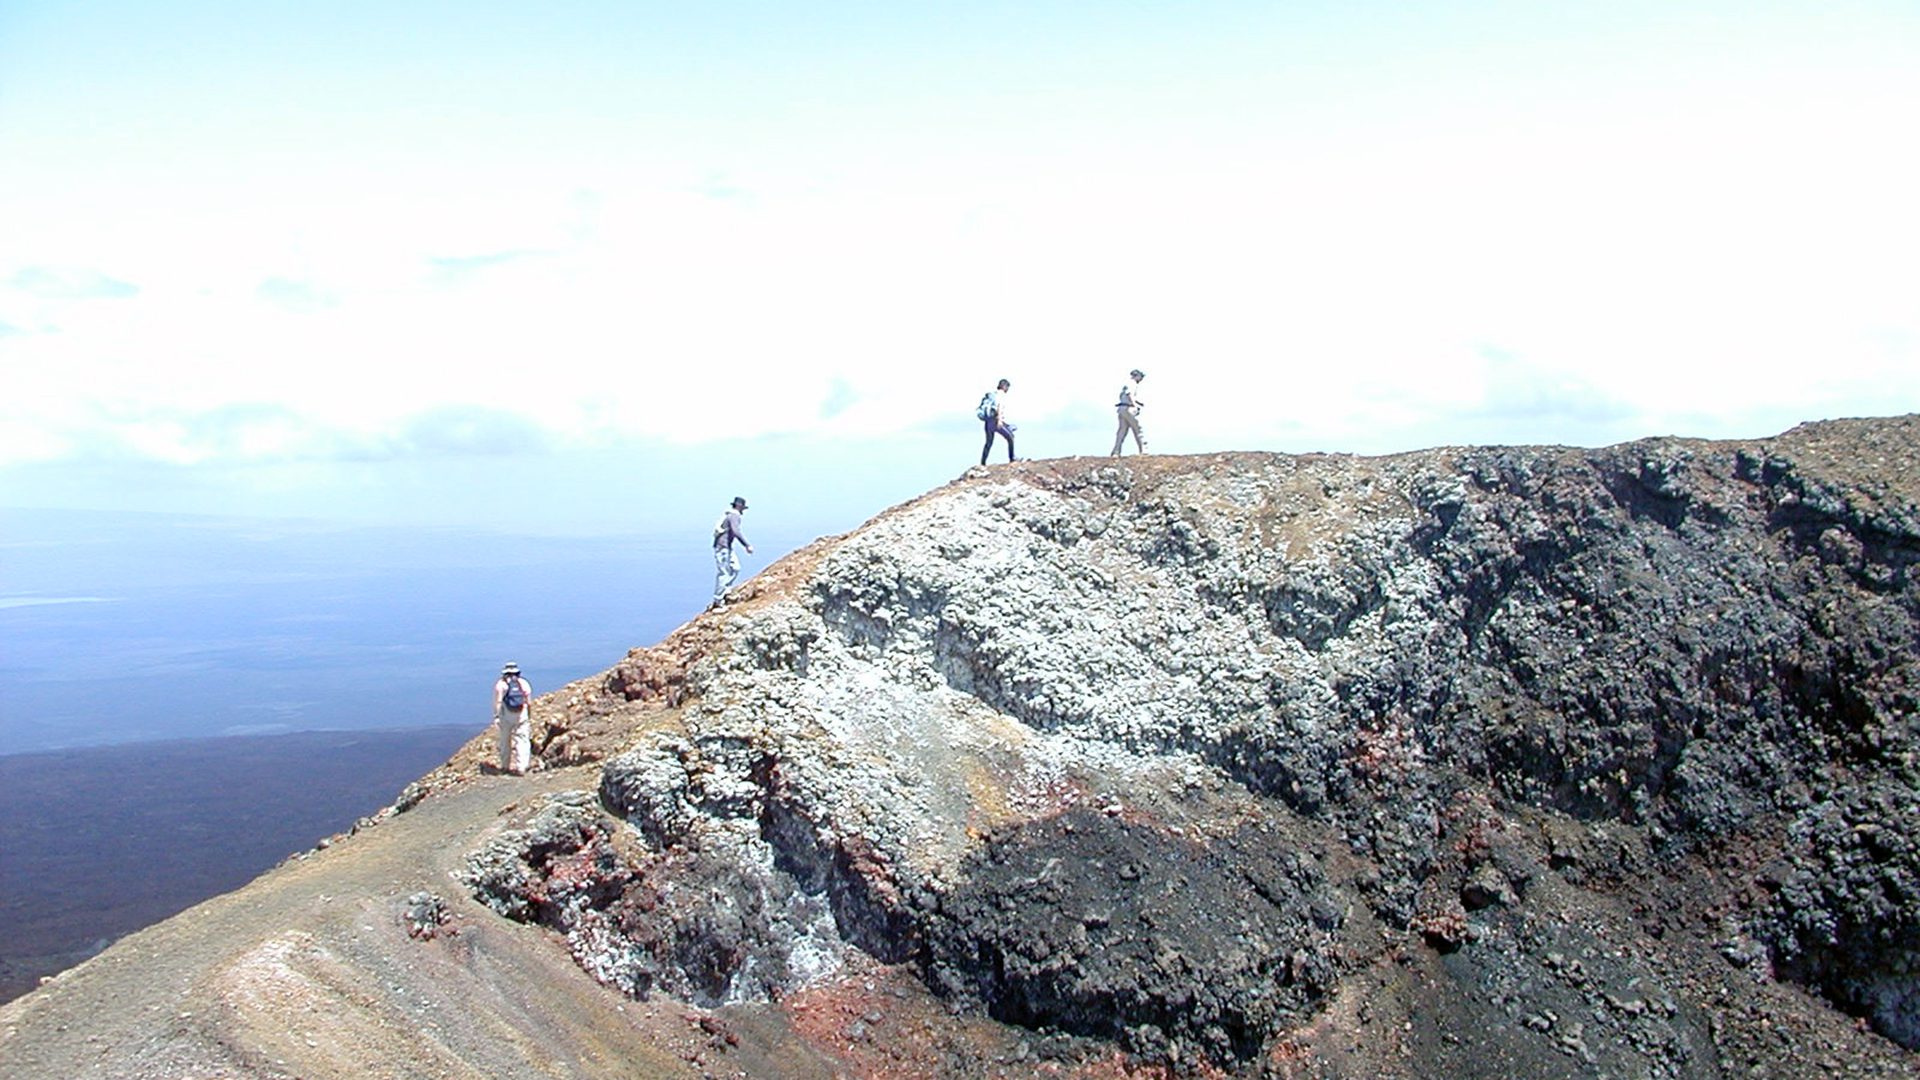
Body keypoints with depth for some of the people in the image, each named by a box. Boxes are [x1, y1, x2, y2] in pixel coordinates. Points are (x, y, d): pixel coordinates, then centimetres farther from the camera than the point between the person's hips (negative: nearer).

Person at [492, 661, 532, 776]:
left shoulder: (501, 684, 3)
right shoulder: (523, 683, 8)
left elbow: (497, 702, -6)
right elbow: (529, 703, 6)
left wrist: (496, 717, -7)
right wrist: (530, 717, 14)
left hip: (506, 716, 0)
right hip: (522, 715, 0)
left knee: (505, 741, 15)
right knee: (522, 741, -2)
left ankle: (505, 766, 23)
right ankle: (521, 767, -13)